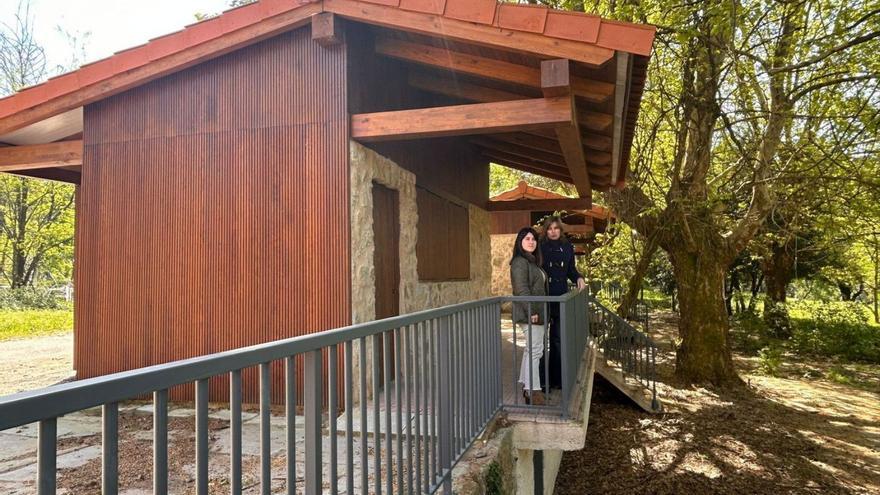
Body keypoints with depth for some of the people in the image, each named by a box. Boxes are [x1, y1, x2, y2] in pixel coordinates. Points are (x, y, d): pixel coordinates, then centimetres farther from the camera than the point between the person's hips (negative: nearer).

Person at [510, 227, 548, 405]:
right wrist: (531, 312, -23)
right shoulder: (519, 262, -13)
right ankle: (533, 390, -4)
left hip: (536, 312, 10)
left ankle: (527, 386, 21)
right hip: (530, 313, -10)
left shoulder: (532, 262, 18)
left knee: (531, 350, 13)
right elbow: (522, 289, -20)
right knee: (535, 350, -9)